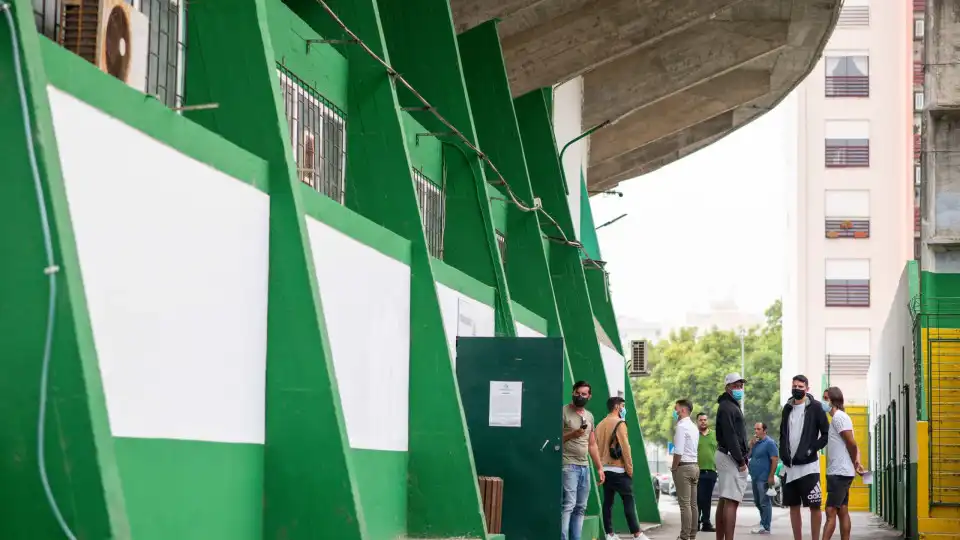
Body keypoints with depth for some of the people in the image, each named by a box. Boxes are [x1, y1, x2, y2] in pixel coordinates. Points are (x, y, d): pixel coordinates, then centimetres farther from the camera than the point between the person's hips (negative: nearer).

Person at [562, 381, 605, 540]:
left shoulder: (589, 416, 17)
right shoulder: (564, 412, -4)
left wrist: (599, 468, 18)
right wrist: (572, 434, -22)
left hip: (584, 467, 7)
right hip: (568, 466, -7)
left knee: (580, 508, 6)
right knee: (568, 505, -15)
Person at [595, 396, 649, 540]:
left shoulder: (600, 425, 12)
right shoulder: (619, 423, -10)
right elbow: (625, 447, -14)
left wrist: (601, 466, 18)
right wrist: (630, 468, -9)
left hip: (605, 469, 7)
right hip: (618, 469, -7)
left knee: (608, 502, 6)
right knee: (629, 501, -5)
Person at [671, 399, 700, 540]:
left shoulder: (681, 426, -13)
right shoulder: (694, 427, 16)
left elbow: (678, 451, -19)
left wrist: (673, 468, -9)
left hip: (683, 467, -9)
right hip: (694, 466, 9)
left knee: (685, 504, -9)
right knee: (693, 503, 9)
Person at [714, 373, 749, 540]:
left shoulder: (731, 405, 22)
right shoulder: (727, 407, -11)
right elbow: (730, 436, -19)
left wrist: (742, 457, 12)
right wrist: (740, 460, -19)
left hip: (727, 456, 11)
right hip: (731, 457, -11)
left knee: (723, 500, 13)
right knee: (731, 501, -15)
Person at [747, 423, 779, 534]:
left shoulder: (769, 443, -9)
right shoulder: (755, 442, 15)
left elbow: (775, 460, -15)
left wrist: (771, 476, -20)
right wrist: (751, 444, 0)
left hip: (764, 478, -9)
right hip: (755, 478, 9)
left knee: (764, 503, -6)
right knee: (757, 502, 15)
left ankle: (765, 527, -3)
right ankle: (763, 523, 25)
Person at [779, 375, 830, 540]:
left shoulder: (815, 407, -3)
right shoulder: (787, 408, 12)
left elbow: (826, 434, -5)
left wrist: (811, 450, -12)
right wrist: (783, 454, 4)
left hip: (809, 465, -5)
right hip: (791, 466, 5)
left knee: (814, 506, -5)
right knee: (793, 506, 8)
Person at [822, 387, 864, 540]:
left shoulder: (839, 416, -13)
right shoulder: (837, 417, 17)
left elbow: (852, 443, -16)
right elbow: (852, 444, 17)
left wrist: (854, 464, -2)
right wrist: (856, 461, 4)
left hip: (840, 472, -10)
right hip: (838, 472, 10)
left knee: (831, 511, -14)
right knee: (842, 511, 8)